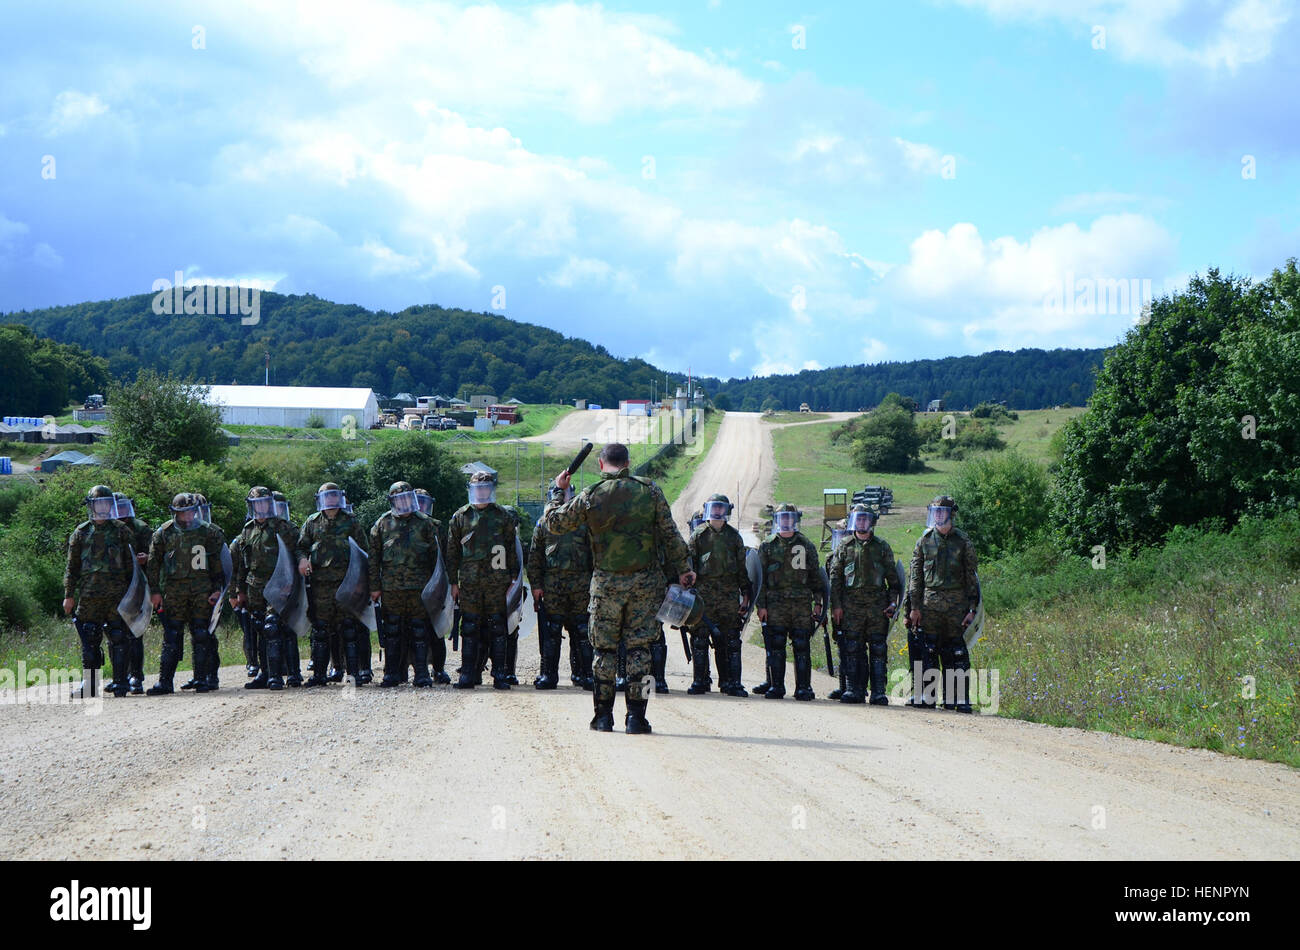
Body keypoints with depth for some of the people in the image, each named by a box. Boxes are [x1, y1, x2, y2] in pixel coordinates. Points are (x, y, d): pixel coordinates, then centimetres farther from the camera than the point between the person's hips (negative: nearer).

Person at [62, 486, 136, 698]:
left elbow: (130, 564, 11)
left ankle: (120, 683, 3)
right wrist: (69, 595, 5)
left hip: (117, 593, -1)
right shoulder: (80, 533, 8)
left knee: (119, 639, -3)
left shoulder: (121, 531, 8)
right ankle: (90, 683, 9)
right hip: (89, 594, 1)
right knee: (90, 641, 2)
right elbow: (72, 567, 10)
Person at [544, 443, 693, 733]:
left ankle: (603, 716, 10)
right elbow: (670, 535, 0)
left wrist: (559, 491, 19)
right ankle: (635, 716, 3)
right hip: (645, 582, 1)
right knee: (639, 646, 5)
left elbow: (554, 523, 5)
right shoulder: (650, 490, -2)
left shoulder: (590, 496, -5)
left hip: (607, 583, 0)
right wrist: (683, 568, 9)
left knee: (605, 648, 8)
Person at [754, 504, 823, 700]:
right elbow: (760, 578, 7)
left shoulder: (807, 546, 11)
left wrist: (818, 602, 5)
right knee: (775, 646, -1)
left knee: (802, 646, -2)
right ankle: (775, 685, 6)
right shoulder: (767, 546, 9)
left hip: (802, 603, 0)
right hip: (775, 604, 0)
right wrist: (761, 605, -1)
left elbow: (815, 576, 12)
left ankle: (803, 687, 3)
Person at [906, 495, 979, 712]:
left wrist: (972, 609, -2)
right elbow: (916, 576, 8)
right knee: (927, 650, 1)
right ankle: (925, 696, 6)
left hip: (956, 603, -1)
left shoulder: (963, 541, 3)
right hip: (929, 601, 1)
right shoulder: (925, 540, 7)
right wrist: (914, 607, 1)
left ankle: (959, 699, 3)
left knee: (957, 652, -1)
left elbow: (971, 577, 4)